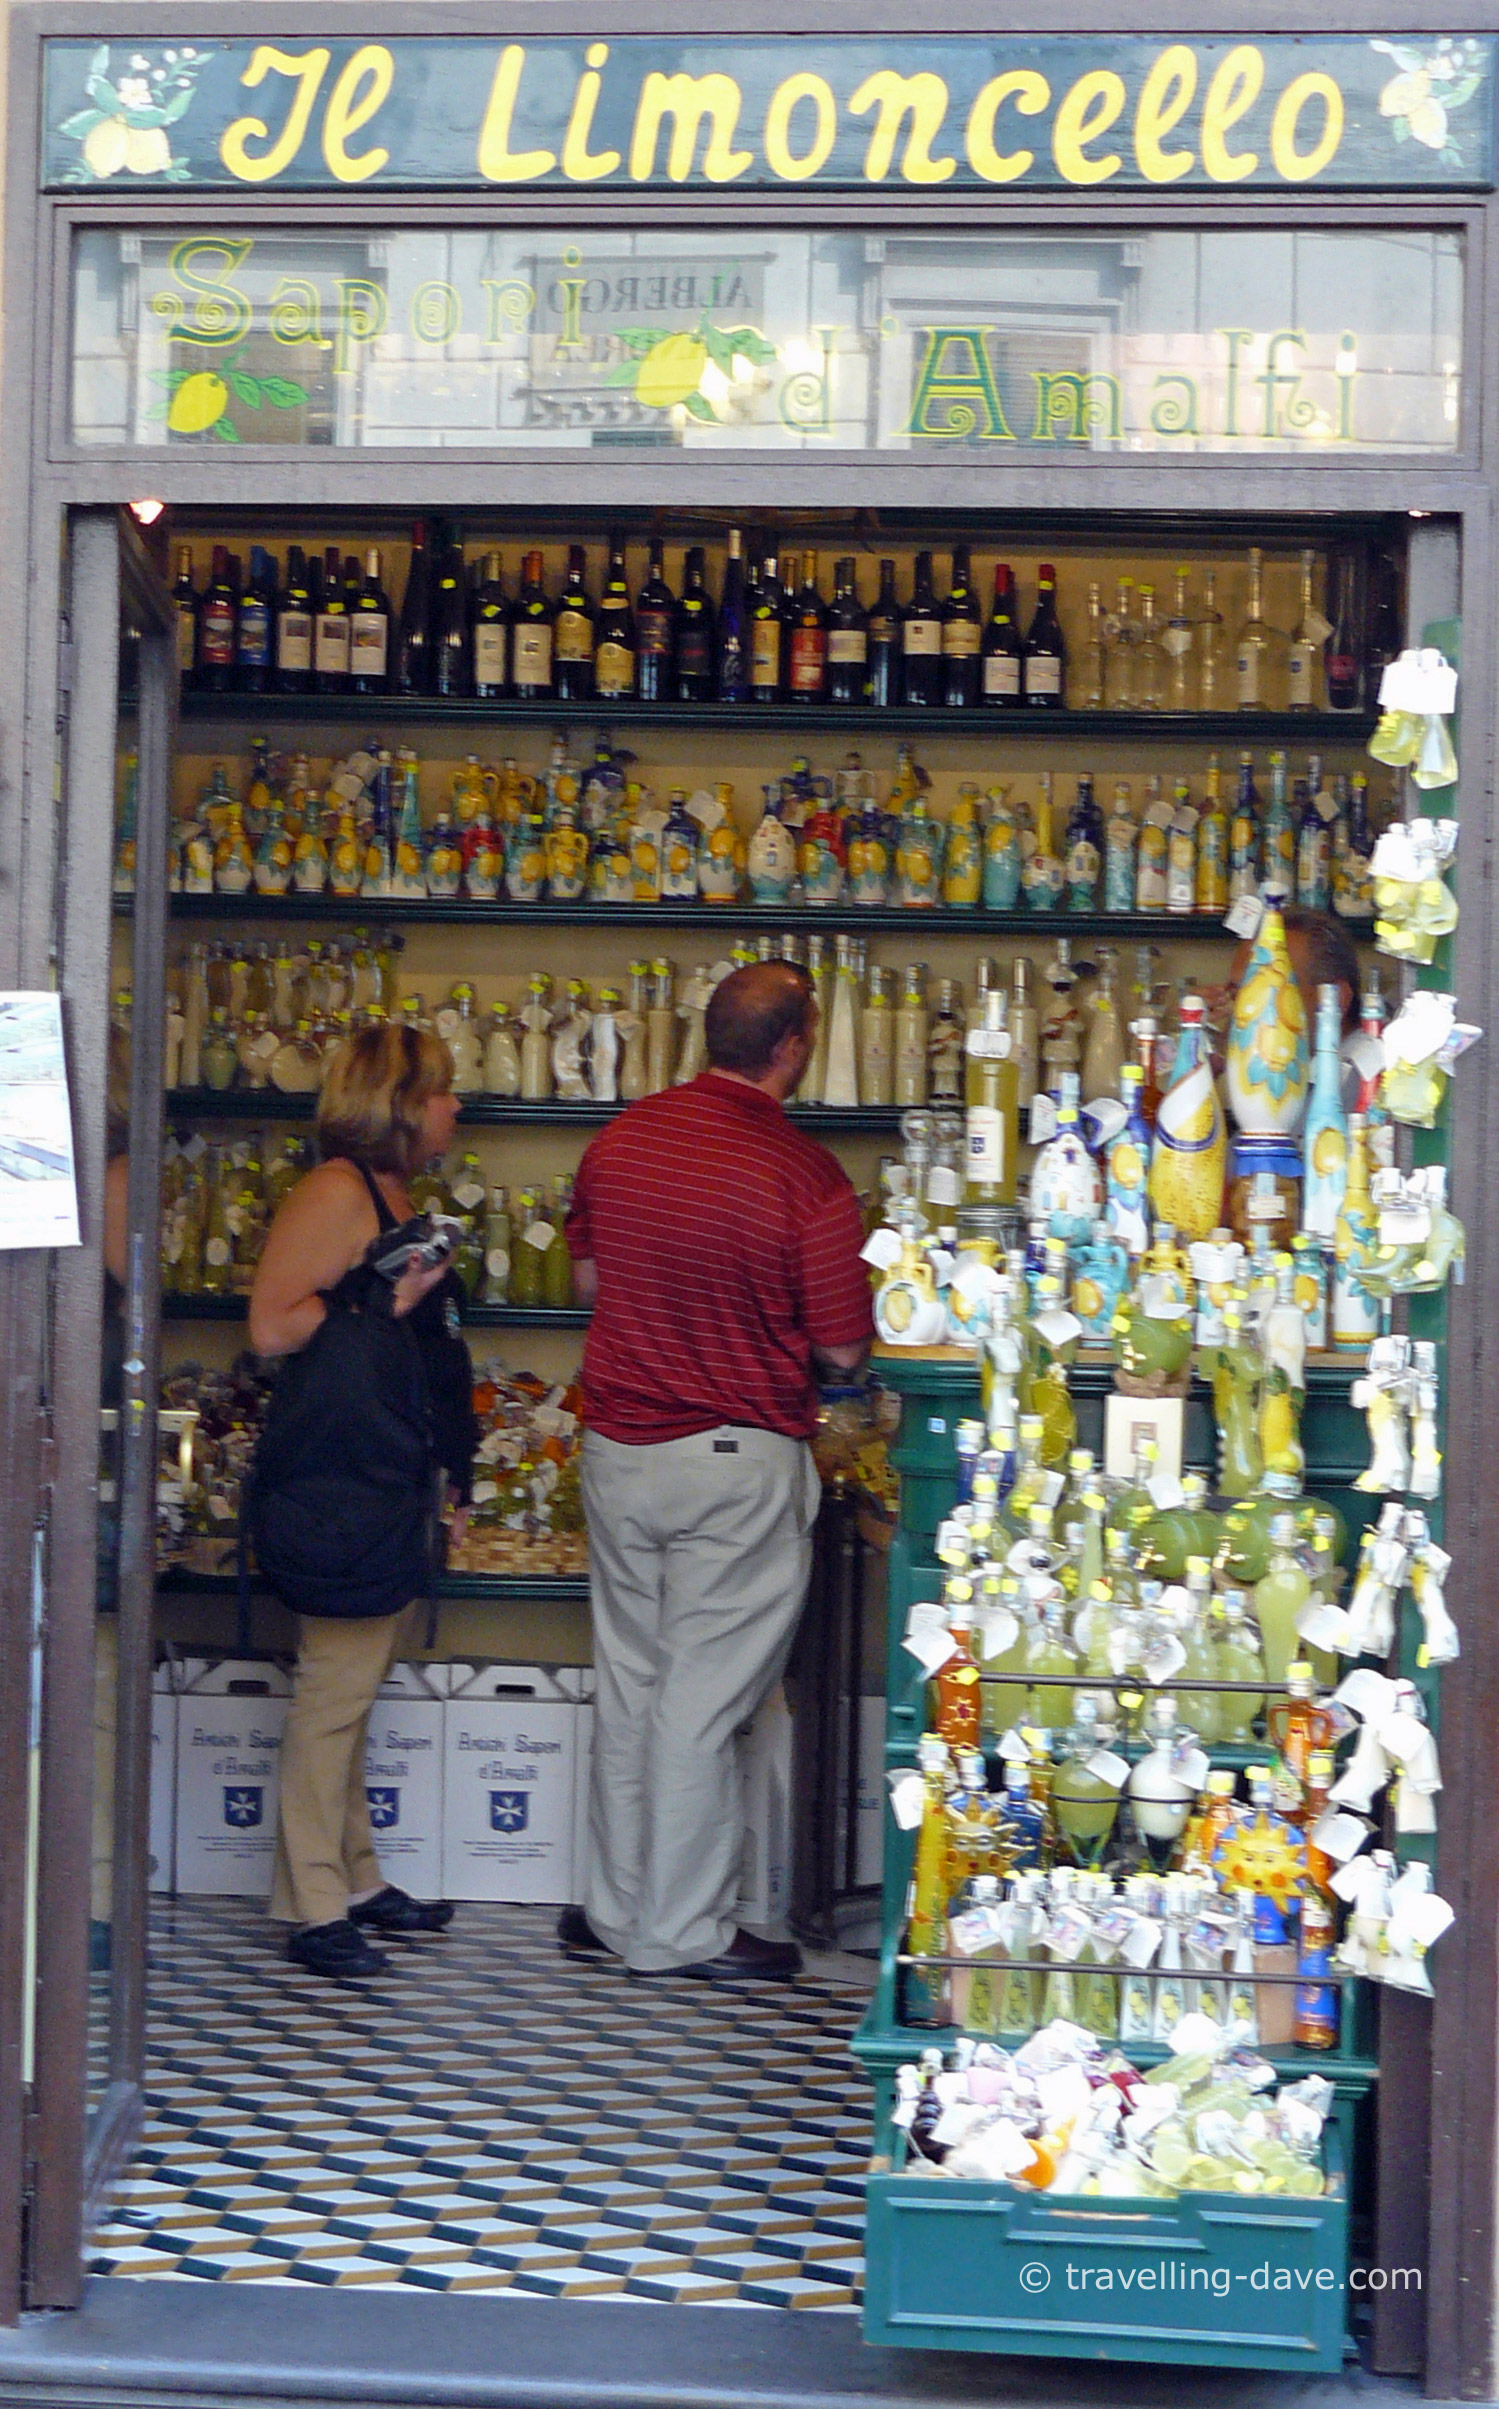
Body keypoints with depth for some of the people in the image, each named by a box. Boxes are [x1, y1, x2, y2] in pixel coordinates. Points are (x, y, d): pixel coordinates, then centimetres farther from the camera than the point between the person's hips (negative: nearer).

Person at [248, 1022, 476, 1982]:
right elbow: (272, 1327, -19)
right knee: (335, 1687, -6)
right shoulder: (338, 1192, -12)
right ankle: (314, 1906, 0)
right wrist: (388, 1297, -18)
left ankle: (356, 1877, 23)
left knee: (355, 1685, 15)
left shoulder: (392, 1196, 18)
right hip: (340, 1475, -10)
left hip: (393, 1474, 10)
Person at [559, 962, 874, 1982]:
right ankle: (681, 1930, 14)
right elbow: (844, 1350, -12)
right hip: (741, 1459, -6)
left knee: (629, 1684, 16)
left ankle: (615, 1907, 26)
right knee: (703, 1700, 3)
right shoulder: (805, 1174, -17)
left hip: (618, 1444, 6)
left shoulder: (622, 1137, 1)